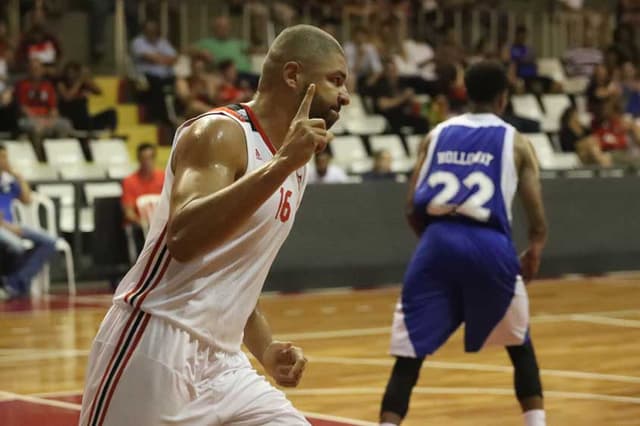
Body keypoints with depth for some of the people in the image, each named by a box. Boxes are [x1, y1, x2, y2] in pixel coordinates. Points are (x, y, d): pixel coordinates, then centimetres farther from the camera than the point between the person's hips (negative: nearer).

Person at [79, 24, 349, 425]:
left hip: (220, 360, 9)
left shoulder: (294, 167, 14)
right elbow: (183, 238, -29)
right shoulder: (222, 133, -12)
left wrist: (265, 347, 9)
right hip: (156, 349, -8)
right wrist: (280, 165, -32)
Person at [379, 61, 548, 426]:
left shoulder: (436, 135, 18)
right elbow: (538, 225, 8)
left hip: (438, 241, 1)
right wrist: (533, 256, 29)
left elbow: (413, 210, 13)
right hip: (490, 246, -1)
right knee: (520, 346, 23)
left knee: (410, 355, 4)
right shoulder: (516, 142, 12)